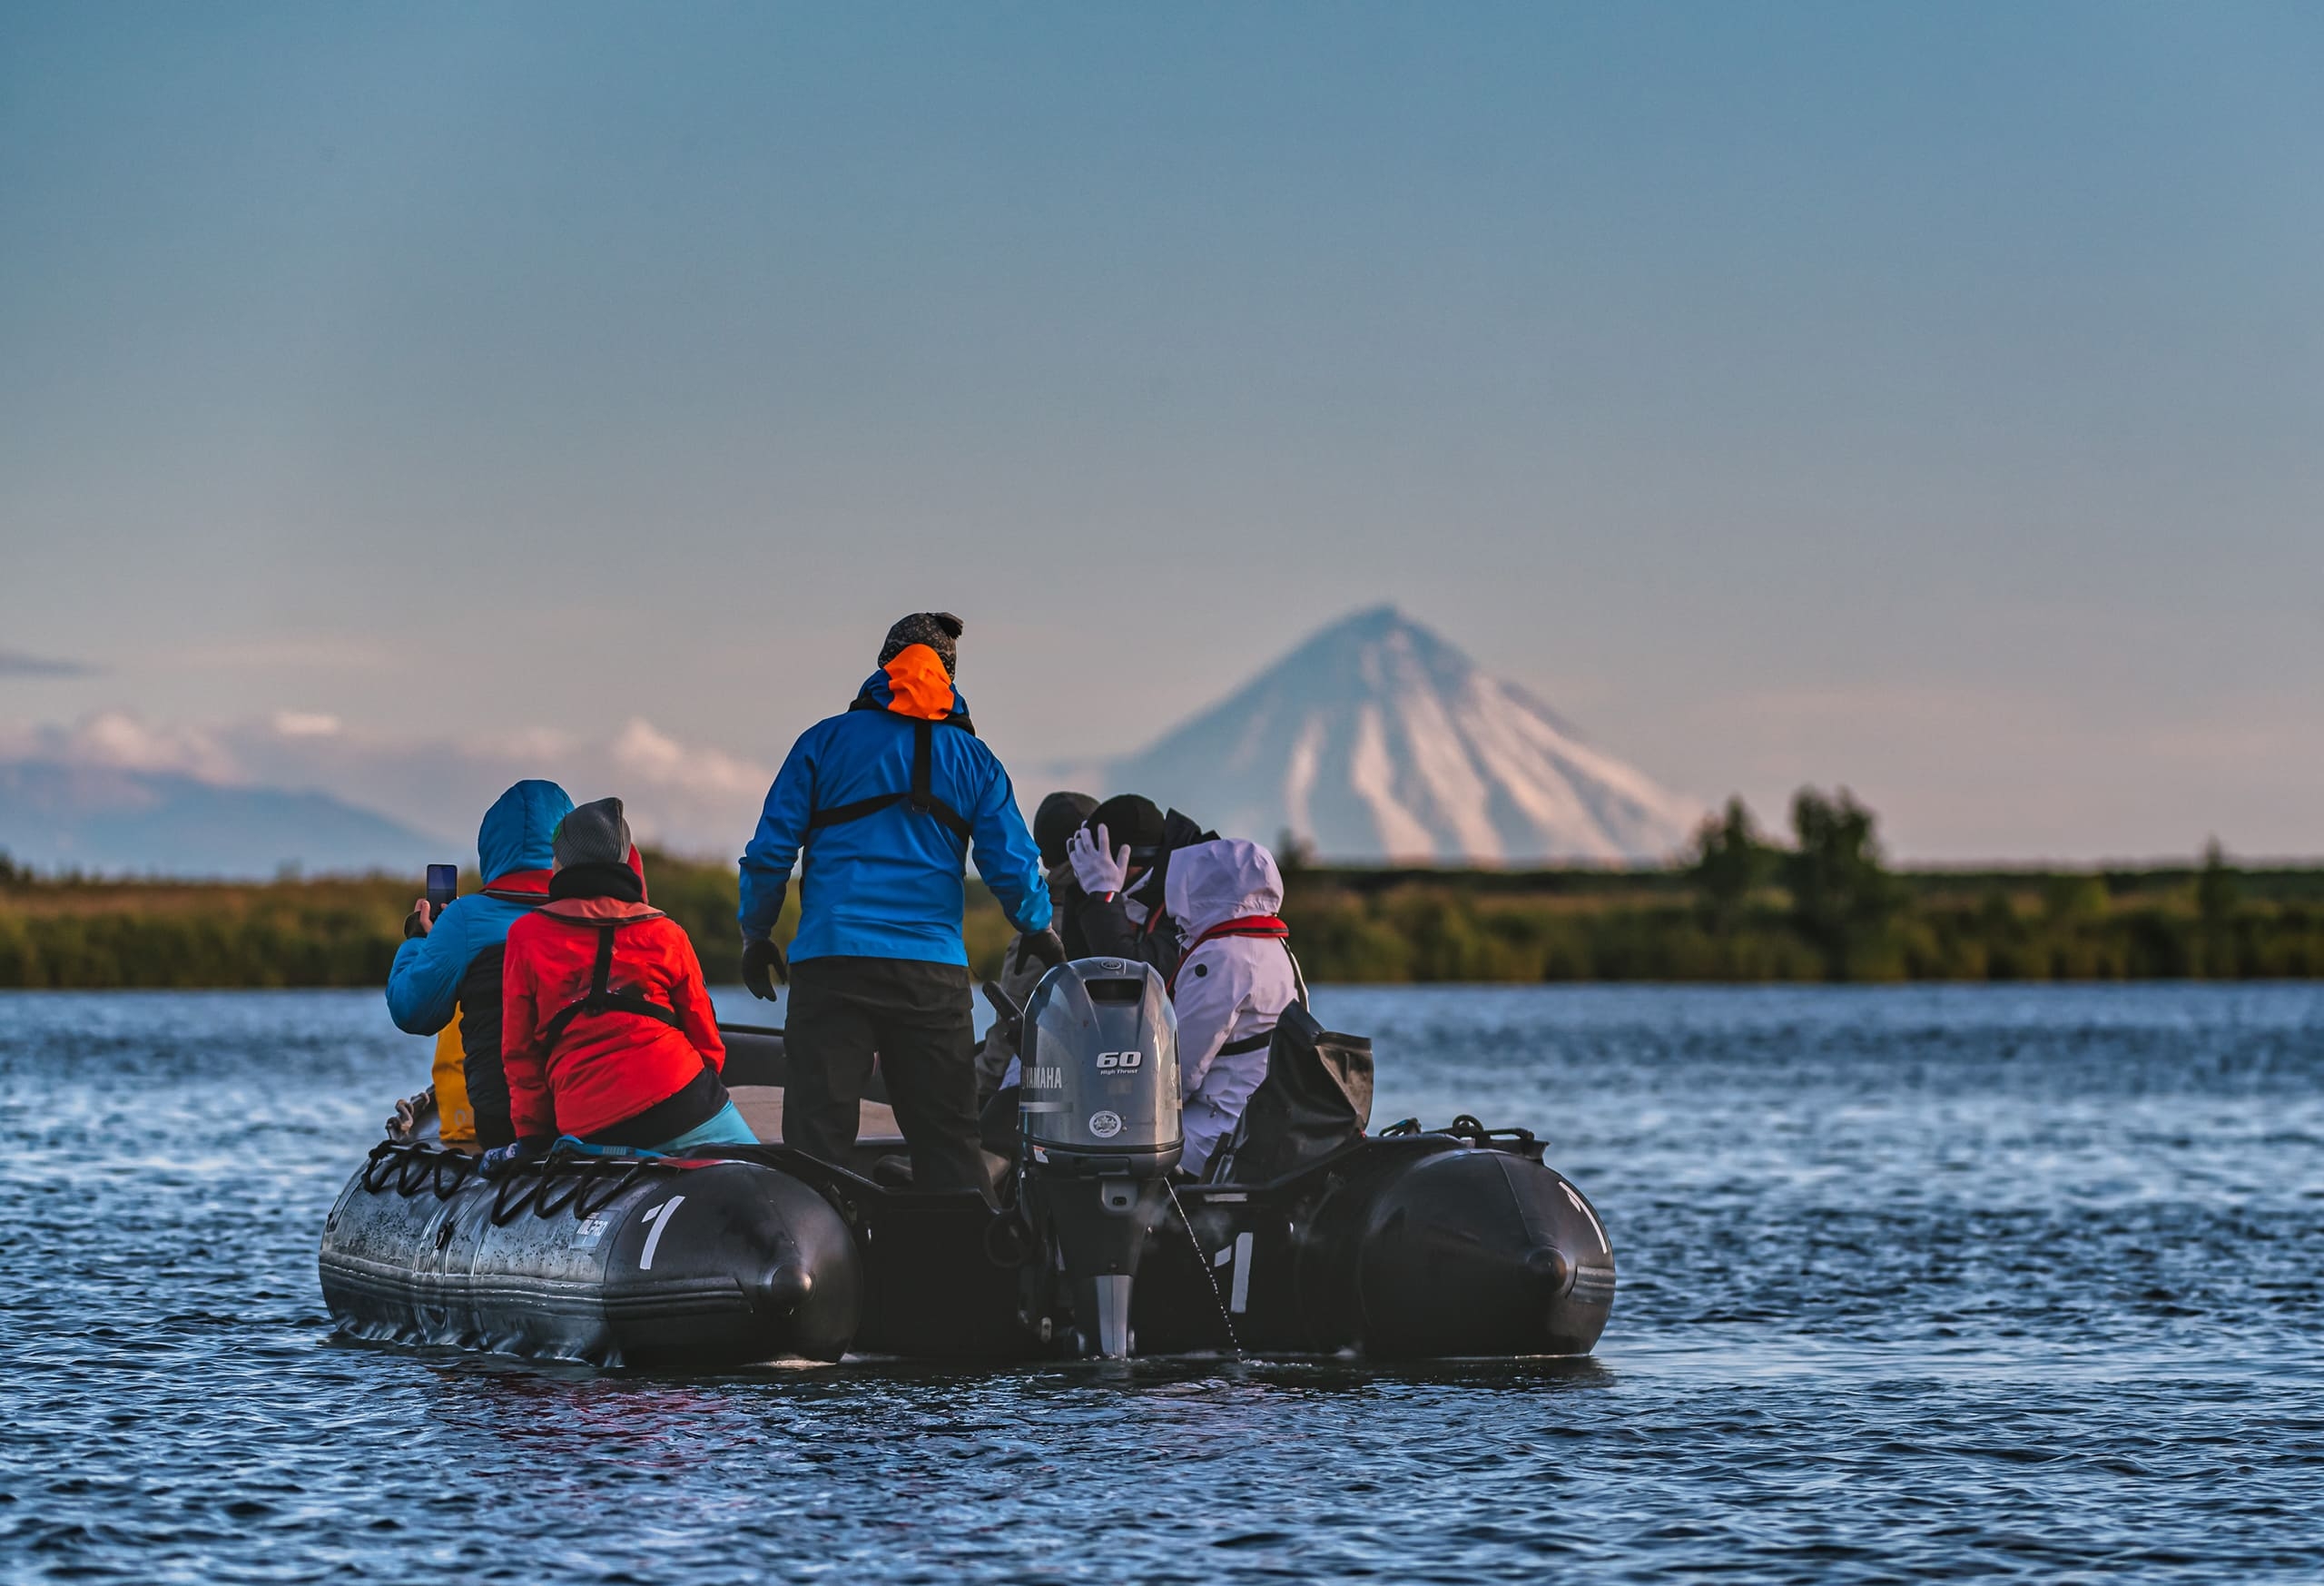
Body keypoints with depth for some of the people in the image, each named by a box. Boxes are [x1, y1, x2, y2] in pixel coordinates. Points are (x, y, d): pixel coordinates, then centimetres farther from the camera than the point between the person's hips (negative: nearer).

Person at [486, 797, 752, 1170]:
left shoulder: (526, 936, 10)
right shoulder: (664, 933, 11)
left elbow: (520, 1054, 11)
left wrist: (533, 1139, 19)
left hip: (585, 1125, 1)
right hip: (675, 1099, -1)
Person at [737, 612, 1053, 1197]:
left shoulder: (826, 741, 7)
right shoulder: (973, 758, 11)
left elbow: (770, 849, 4)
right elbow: (1012, 869, 7)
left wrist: (755, 936, 17)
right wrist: (1041, 932, 26)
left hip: (831, 961, -1)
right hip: (933, 968, 1)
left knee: (816, 1134, -2)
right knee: (947, 1141, 5)